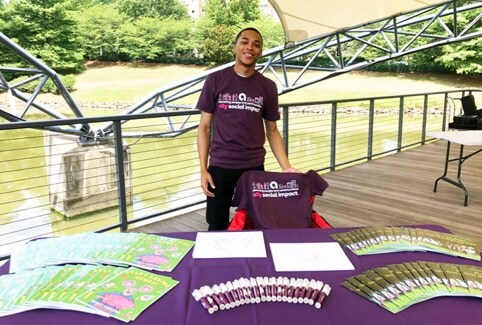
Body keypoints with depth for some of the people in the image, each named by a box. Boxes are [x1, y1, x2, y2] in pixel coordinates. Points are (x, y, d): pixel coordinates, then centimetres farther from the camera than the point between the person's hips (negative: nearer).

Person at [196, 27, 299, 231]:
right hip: (220, 165, -1)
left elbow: (272, 131, 8)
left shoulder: (268, 87, 3)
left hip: (255, 166, 2)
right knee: (217, 225, 7)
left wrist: (286, 167, -3)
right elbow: (204, 127, 0)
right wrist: (203, 169, -6)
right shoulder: (215, 80, -2)